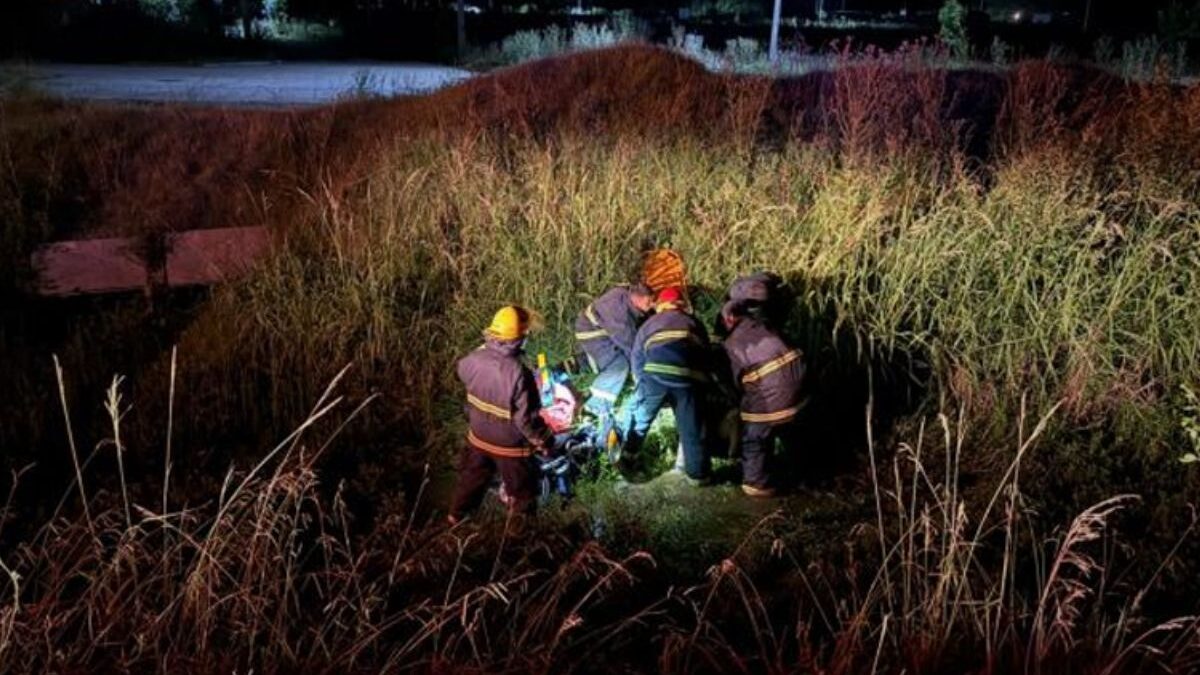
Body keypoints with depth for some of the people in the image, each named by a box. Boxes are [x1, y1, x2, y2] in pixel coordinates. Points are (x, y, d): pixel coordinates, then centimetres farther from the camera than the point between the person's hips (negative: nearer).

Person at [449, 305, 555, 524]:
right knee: (521, 492, 20)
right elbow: (527, 418, -28)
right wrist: (545, 441, -12)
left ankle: (457, 518, 49)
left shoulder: (475, 359, -18)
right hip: (511, 446, -6)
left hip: (479, 438, 6)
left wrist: (486, 347, 11)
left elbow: (462, 370, 9)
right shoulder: (519, 373, -35)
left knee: (471, 478, 30)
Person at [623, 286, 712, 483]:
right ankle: (698, 473, 19)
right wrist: (702, 383, 44)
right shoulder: (694, 323, 33)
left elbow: (637, 358, 25)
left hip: (655, 373, 0)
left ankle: (627, 456, 31)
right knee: (692, 428, 12)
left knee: (640, 416, 23)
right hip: (688, 376, 0)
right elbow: (705, 354, 34)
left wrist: (642, 382, 36)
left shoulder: (649, 324, 29)